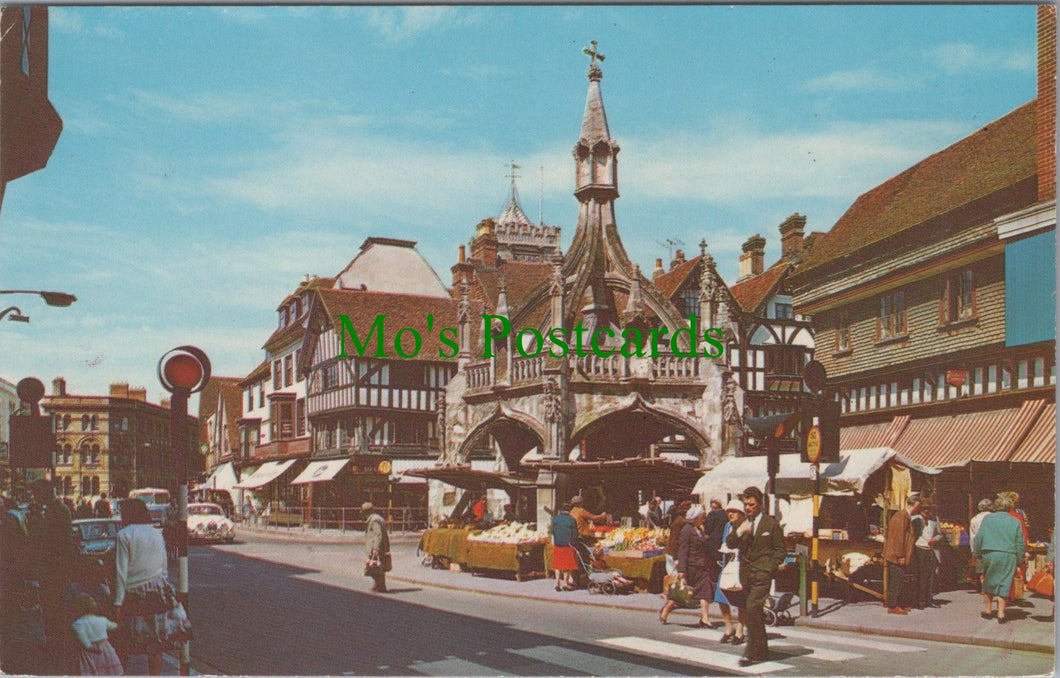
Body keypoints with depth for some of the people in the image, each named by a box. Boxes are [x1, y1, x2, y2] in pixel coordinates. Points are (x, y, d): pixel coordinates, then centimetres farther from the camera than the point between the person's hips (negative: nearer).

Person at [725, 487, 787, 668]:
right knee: (756, 612, 13)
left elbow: (781, 550, 2)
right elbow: (730, 544, 6)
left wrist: (770, 568, -10)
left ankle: (752, 651, -13)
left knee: (752, 608, -18)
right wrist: (739, 531, -12)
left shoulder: (771, 524, -1)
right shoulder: (739, 522, 13)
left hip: (762, 573, -6)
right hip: (746, 573, 6)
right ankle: (762, 651, 23)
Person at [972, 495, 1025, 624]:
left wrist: (976, 553, 9)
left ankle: (988, 610, 23)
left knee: (988, 582, 15)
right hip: (1009, 556, 0)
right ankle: (1001, 614, 0)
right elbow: (1020, 544, 4)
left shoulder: (988, 519, 2)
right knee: (1004, 584, 4)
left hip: (990, 554, 0)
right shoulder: (1015, 522, 4)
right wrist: (1019, 560, 11)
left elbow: (979, 538, 0)